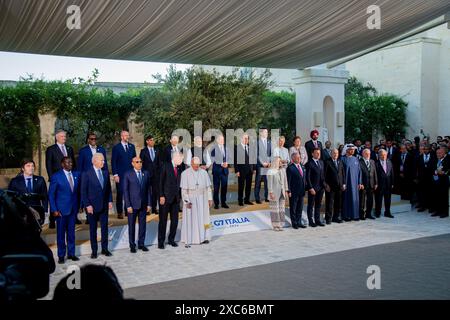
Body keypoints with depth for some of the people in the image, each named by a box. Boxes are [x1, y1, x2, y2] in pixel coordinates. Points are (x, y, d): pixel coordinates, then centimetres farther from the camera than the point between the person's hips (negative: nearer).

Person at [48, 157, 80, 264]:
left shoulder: (76, 175, 6)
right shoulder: (56, 176, -6)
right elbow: (51, 194, -5)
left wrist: (78, 206, 7)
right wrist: (54, 210, -10)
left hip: (73, 209, 4)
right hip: (61, 209, -4)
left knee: (71, 232, 11)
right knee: (61, 233, 4)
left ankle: (71, 253, 21)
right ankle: (61, 255, 14)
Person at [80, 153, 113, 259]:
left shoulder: (105, 172, 5)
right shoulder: (86, 174, -9)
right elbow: (83, 191, -9)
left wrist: (110, 200, 4)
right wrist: (87, 205, -14)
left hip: (104, 205, 4)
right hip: (92, 206, -4)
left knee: (104, 227, 9)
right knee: (93, 229, 7)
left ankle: (104, 249, 20)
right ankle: (94, 250, 16)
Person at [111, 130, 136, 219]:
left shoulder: (132, 146, 10)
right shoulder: (116, 147, -1)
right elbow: (113, 162, -3)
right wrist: (115, 175, -10)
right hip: (120, 175, -3)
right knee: (120, 193, 1)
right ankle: (119, 212, 9)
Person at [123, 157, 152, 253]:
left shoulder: (146, 174, 6)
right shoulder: (128, 175, -3)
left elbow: (149, 190, 6)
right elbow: (125, 191, -5)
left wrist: (149, 204, 2)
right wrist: (128, 205, -11)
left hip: (143, 205, 3)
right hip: (132, 205, -3)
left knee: (143, 225, 8)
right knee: (131, 225, 6)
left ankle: (141, 244, 20)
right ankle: (132, 245, 17)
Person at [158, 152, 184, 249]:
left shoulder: (179, 168, 10)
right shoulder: (166, 166, -6)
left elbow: (179, 182, 13)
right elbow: (161, 181, -9)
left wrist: (180, 196, 5)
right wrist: (161, 196, -14)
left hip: (176, 198, 5)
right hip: (166, 197, -5)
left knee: (175, 220, 8)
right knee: (163, 220, 2)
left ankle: (171, 239, 21)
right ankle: (161, 241, 10)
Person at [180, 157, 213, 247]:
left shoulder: (204, 172, 4)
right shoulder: (185, 174, -5)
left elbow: (208, 187, 7)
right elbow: (184, 189, -7)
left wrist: (209, 198, 3)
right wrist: (186, 201, -14)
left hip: (202, 199, 3)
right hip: (191, 199, -3)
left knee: (203, 218, 8)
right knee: (190, 219, 0)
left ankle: (203, 237, 18)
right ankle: (188, 240, 4)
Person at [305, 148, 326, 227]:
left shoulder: (321, 162, 12)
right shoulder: (309, 164, -10)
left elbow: (323, 175, 17)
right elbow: (308, 177, -12)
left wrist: (324, 185, 8)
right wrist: (311, 188, -16)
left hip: (321, 188, 6)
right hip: (313, 188, -6)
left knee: (318, 205, 13)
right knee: (311, 205, 4)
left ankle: (317, 220, 21)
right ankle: (311, 221, 11)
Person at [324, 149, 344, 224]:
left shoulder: (340, 162, 13)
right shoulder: (327, 162, -5)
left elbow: (342, 173, 15)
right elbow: (325, 174, -7)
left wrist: (343, 183, 8)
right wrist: (326, 185, -12)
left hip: (339, 186, 5)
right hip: (330, 186, -5)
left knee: (338, 203, 9)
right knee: (329, 203, -1)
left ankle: (336, 217, 20)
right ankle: (328, 218, 6)